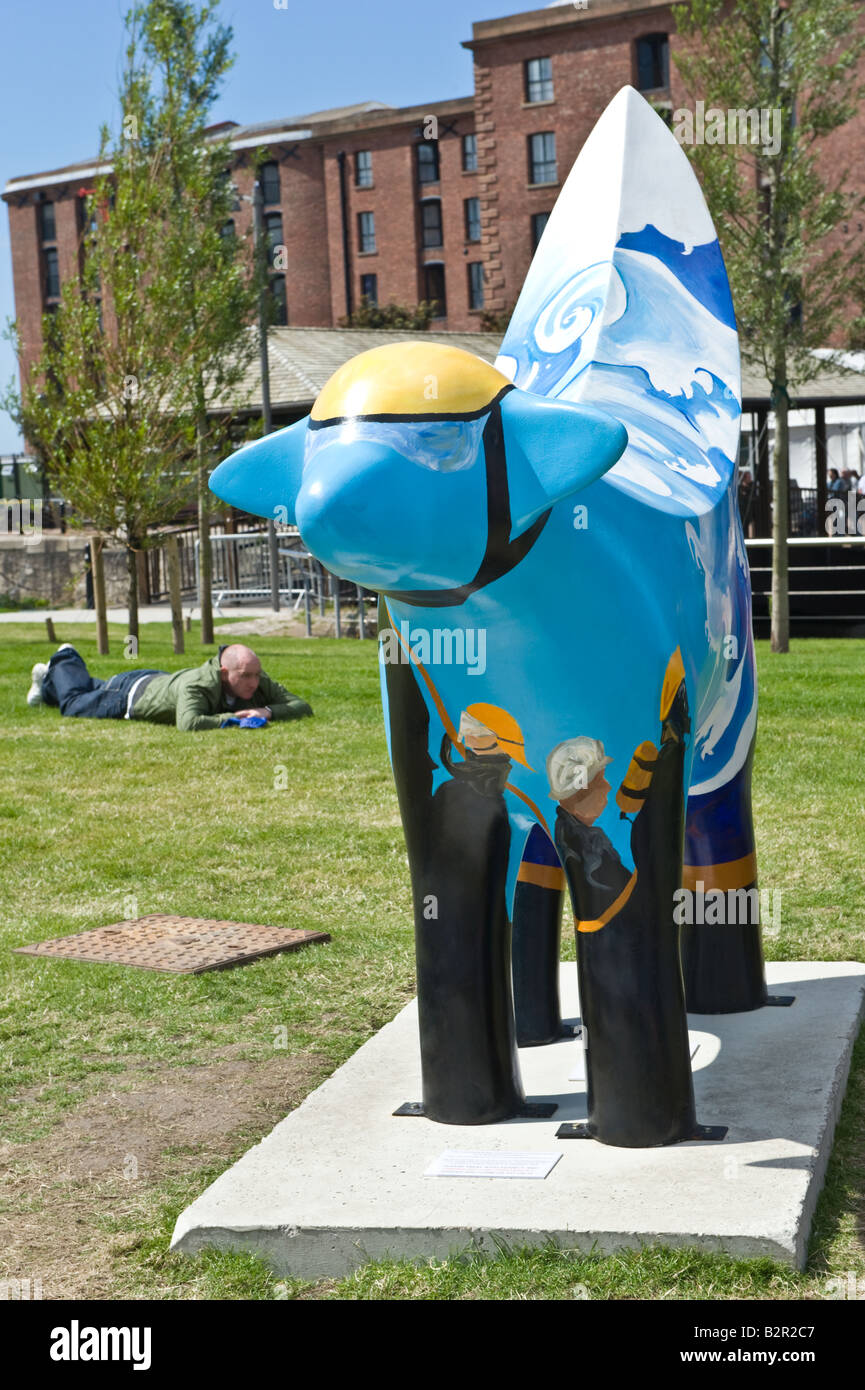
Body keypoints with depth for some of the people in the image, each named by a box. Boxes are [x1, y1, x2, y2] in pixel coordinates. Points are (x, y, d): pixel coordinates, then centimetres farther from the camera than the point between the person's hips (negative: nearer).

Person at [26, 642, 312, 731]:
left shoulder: (260, 684, -31)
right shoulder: (198, 685, -50)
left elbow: (302, 707, -30)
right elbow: (189, 723, -66)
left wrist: (269, 711, -48)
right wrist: (230, 718, -56)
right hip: (134, 691, -6)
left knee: (99, 690, 36)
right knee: (74, 703, 24)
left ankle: (48, 687, 62)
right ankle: (65, 661, 53)